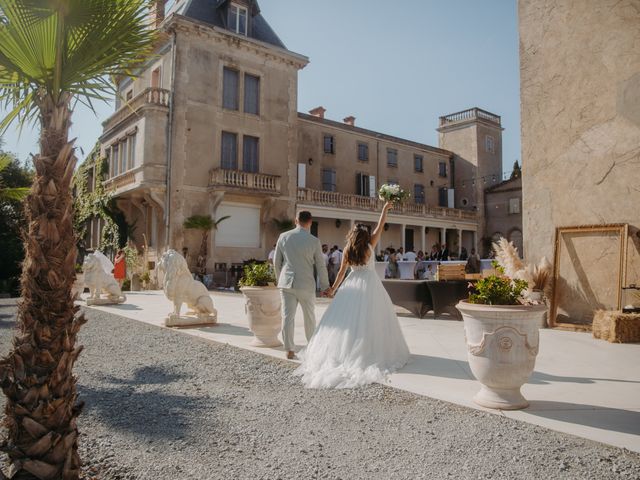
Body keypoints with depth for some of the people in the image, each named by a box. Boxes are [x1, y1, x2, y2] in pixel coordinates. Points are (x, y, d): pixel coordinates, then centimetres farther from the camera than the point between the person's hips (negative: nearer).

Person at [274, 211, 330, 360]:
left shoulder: (284, 237, 0)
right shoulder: (314, 241, -7)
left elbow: (276, 262, 7)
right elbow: (321, 266, -3)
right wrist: (325, 286, 8)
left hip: (286, 282, 2)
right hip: (306, 284, -2)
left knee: (288, 316, 4)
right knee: (309, 316, 15)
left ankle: (289, 350, 5)